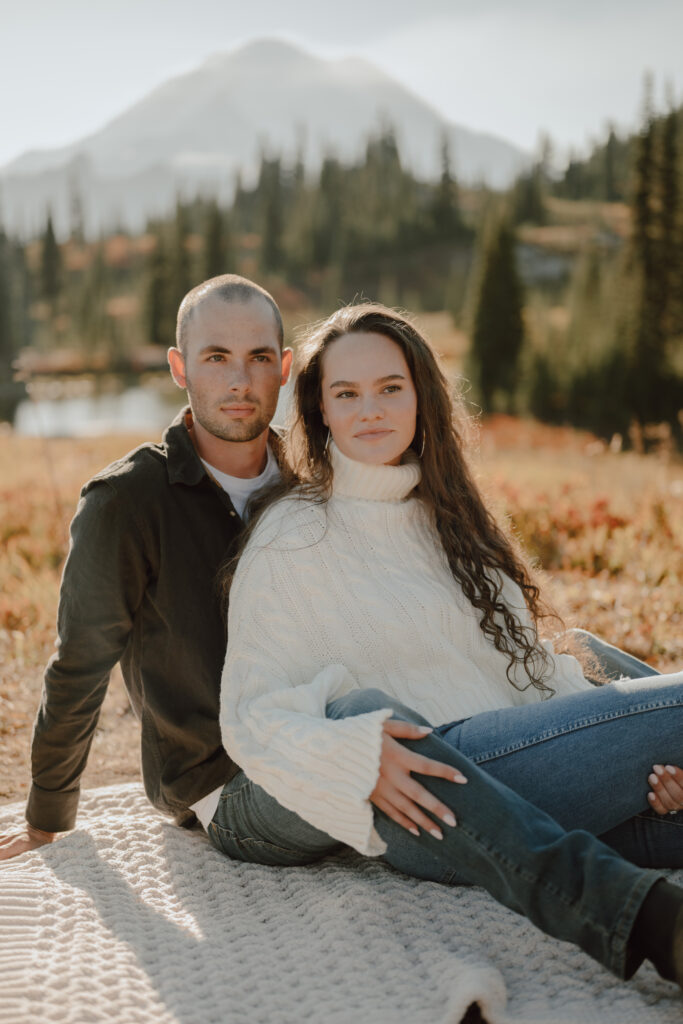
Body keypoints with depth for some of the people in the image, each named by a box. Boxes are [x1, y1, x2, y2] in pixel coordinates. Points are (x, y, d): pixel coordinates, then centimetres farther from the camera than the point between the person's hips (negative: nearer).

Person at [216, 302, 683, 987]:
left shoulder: (448, 515, 21)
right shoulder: (294, 534, 4)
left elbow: (527, 661, 18)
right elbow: (251, 713, -4)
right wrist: (355, 753, -26)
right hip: (420, 804, -4)